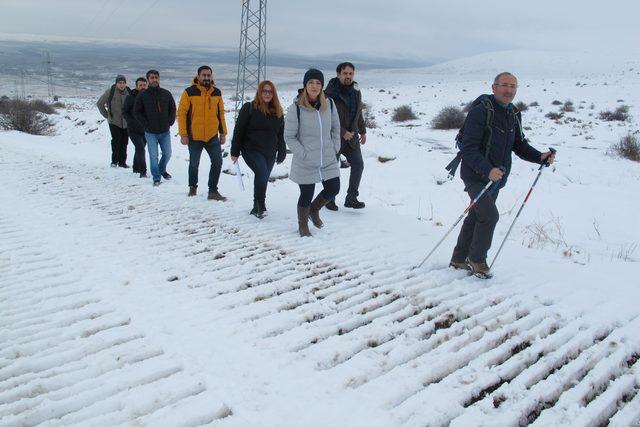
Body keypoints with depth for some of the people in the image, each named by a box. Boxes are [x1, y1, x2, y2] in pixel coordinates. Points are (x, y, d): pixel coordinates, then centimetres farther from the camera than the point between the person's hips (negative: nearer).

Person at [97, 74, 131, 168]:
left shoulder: (129, 92, 2)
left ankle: (122, 161, 14)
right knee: (116, 140, -11)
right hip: (114, 121, -3)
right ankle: (114, 161, 1)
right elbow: (100, 103, 1)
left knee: (124, 142, 4)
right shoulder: (110, 92, -7)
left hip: (126, 122, 3)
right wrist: (106, 115, 2)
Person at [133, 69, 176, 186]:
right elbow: (136, 112, 0)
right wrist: (146, 124, -7)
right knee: (153, 156, -1)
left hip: (165, 131, 2)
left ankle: (162, 170, 36)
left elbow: (173, 108, 12)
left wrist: (170, 122, 2)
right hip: (150, 133, -2)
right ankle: (156, 178, 10)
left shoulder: (166, 94, 2)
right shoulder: (142, 95, -4)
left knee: (167, 154, 9)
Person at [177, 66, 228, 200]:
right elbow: (181, 113, -6)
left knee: (217, 162, -4)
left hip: (213, 136, 3)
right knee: (194, 164, 11)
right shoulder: (189, 92, -7)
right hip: (194, 136, -3)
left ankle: (213, 191, 6)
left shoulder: (217, 93, 6)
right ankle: (193, 187, 33)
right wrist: (183, 134, -10)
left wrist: (223, 132, 10)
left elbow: (220, 113, 13)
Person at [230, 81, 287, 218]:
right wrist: (235, 152, -7)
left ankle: (256, 208, 26)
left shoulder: (278, 112, 9)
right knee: (262, 173, -24)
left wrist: (281, 154, 14)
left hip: (270, 153, 5)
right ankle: (261, 206, -11)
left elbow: (281, 134, 15)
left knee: (263, 179, 10)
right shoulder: (249, 108, -5)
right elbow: (238, 131, -5)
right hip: (252, 150, -5)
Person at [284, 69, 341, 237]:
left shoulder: (329, 104, 0)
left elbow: (335, 128, 14)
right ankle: (303, 225, 34)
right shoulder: (296, 108, -13)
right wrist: (304, 154, -13)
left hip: (329, 160, 4)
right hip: (306, 163, -4)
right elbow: (289, 137, -8)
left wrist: (335, 149, 6)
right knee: (306, 195, 7)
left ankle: (314, 209, 43)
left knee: (333, 190, 13)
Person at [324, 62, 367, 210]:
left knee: (358, 165, -1)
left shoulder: (356, 91, 9)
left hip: (351, 137, 6)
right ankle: (330, 199, 20)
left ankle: (351, 198, 9)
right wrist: (343, 132, -20)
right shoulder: (330, 92, -14)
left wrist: (362, 131, 22)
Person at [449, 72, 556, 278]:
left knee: (476, 217, 14)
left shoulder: (513, 115, 9)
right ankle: (477, 258, 5)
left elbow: (520, 145, 16)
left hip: (496, 178, 8)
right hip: (476, 176, -8)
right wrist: (487, 170, -36)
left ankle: (459, 259, 27)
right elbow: (469, 149, -23)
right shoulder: (480, 111, -17)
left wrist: (540, 157, -1)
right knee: (490, 215, -16)